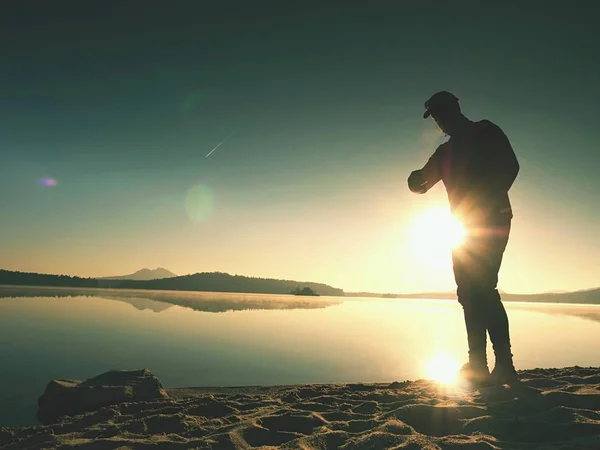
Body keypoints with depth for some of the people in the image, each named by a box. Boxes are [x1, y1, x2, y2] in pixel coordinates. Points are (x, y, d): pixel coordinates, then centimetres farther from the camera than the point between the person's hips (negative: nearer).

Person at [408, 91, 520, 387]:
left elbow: (510, 167, -10)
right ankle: (477, 364, 7)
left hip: (492, 222, -7)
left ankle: (505, 365, -12)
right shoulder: (446, 151, 20)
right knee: (469, 291, 3)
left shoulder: (486, 132, 2)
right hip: (467, 227, 7)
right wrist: (417, 180, -3)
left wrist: (489, 202, -19)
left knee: (482, 288, -16)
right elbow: (421, 183, 21)